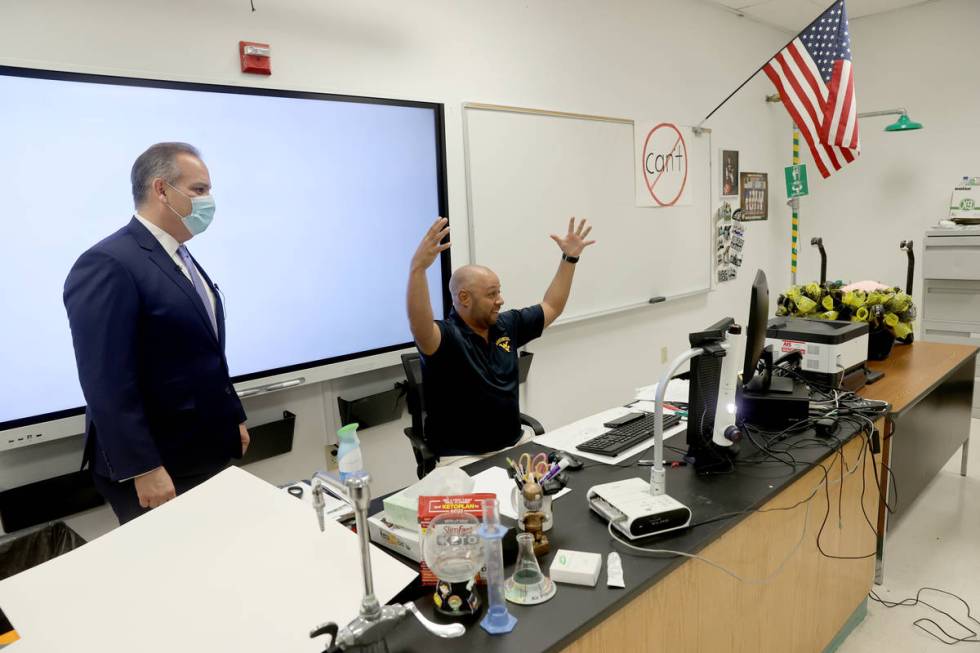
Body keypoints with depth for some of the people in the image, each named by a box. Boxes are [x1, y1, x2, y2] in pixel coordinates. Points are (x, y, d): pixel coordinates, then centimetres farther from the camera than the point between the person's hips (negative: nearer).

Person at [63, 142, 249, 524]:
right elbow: (107, 383, -23)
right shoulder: (108, 265, -18)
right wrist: (144, 469, -24)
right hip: (156, 469, -8)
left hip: (207, 453, 9)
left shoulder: (181, 260, 12)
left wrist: (234, 417, 18)